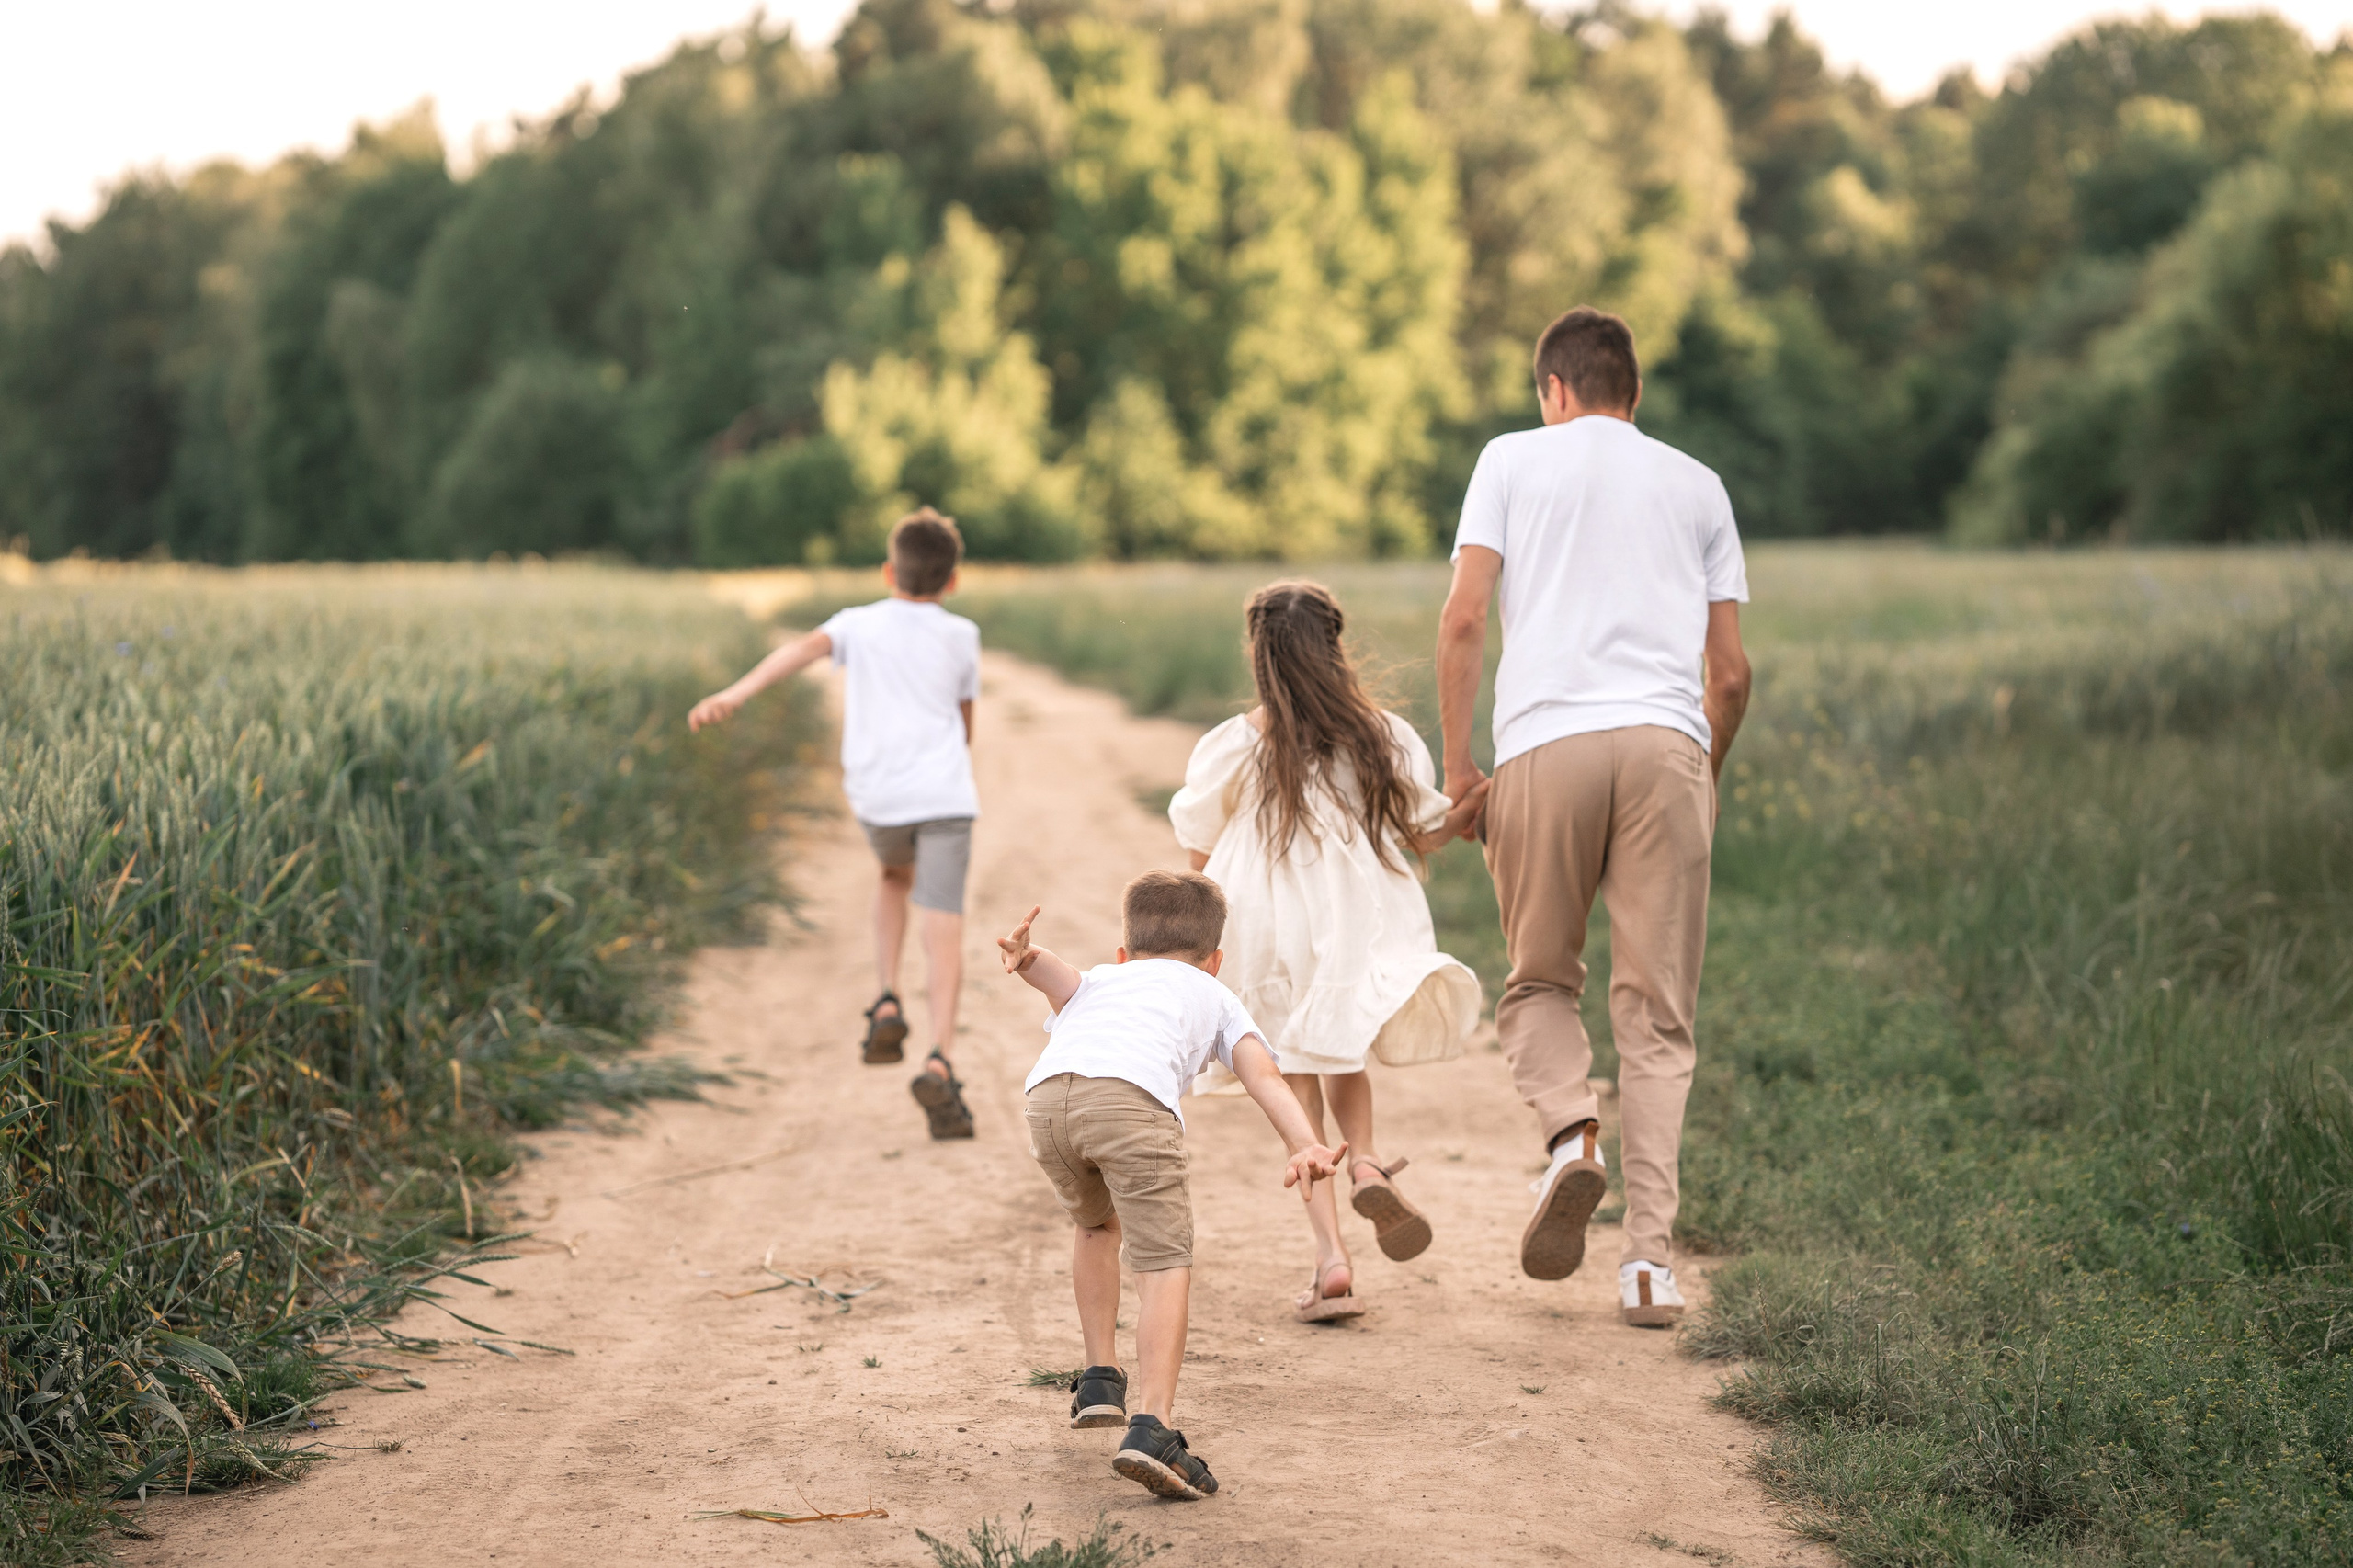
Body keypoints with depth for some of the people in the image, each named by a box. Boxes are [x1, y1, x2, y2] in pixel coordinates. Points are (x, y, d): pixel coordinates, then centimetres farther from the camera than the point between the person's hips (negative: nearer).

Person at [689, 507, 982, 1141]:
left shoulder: (859, 623, 10)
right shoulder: (961, 636, 12)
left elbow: (804, 649, -11)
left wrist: (736, 694, -23)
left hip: (877, 796, 2)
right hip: (943, 791, -2)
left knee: (896, 876, 33)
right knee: (943, 928, -7)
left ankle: (888, 1002, 16)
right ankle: (941, 1061, -25)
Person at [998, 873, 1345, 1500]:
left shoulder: (1101, 980, 43)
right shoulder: (1215, 995, 36)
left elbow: (1061, 980, 17)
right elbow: (1264, 1076, 16)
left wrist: (1028, 959, -4)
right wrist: (1305, 1147, 2)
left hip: (1046, 1096, 4)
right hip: (1133, 1096, -4)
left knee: (1097, 1222, 31)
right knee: (1165, 1262, -4)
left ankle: (1101, 1378, 35)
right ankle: (1151, 1426, -21)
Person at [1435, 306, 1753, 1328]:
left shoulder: (1513, 458, 14)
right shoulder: (1697, 485, 20)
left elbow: (1462, 620, 3)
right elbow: (1730, 673, 16)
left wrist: (1456, 760, 9)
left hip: (1545, 744, -1)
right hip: (1668, 743, 1)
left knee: (1539, 982, 15)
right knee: (1657, 1013, 3)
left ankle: (1570, 1131, -13)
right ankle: (1649, 1255, -5)